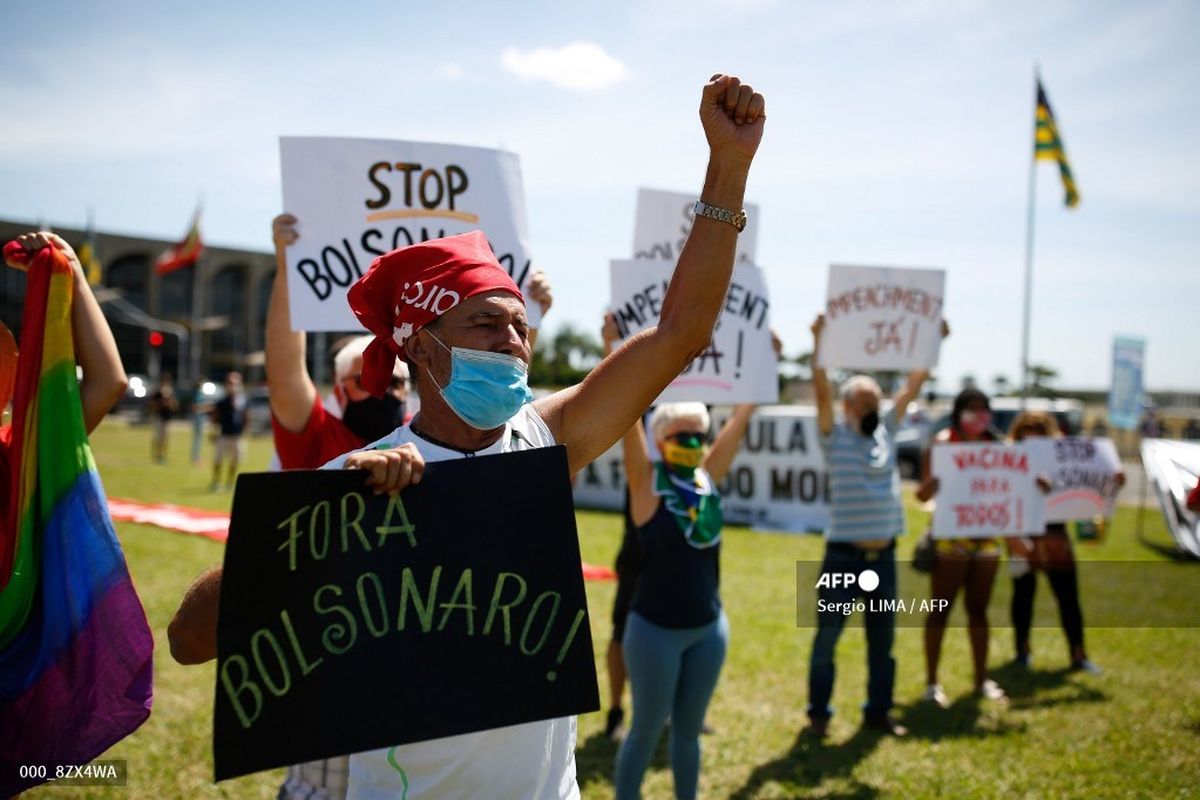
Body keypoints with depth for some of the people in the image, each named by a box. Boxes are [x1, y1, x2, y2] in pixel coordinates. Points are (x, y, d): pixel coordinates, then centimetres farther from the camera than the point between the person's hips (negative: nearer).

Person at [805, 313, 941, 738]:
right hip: (843, 556, -5)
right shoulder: (835, 437, -4)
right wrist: (819, 342, -25)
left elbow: (913, 386, 8)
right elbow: (821, 391, -16)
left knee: (882, 641, 13)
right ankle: (819, 712, 15)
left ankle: (878, 711, 25)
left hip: (883, 557, 5)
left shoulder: (886, 431, 9)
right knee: (827, 638, 3)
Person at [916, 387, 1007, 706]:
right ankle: (931, 682, 7)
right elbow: (923, 494, -10)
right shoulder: (943, 443, -6)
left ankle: (981, 679, 23)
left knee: (978, 608, 13)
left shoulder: (993, 445, 9)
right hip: (951, 538, -5)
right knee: (941, 608, 0)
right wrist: (942, 473, -29)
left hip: (986, 537, 5)